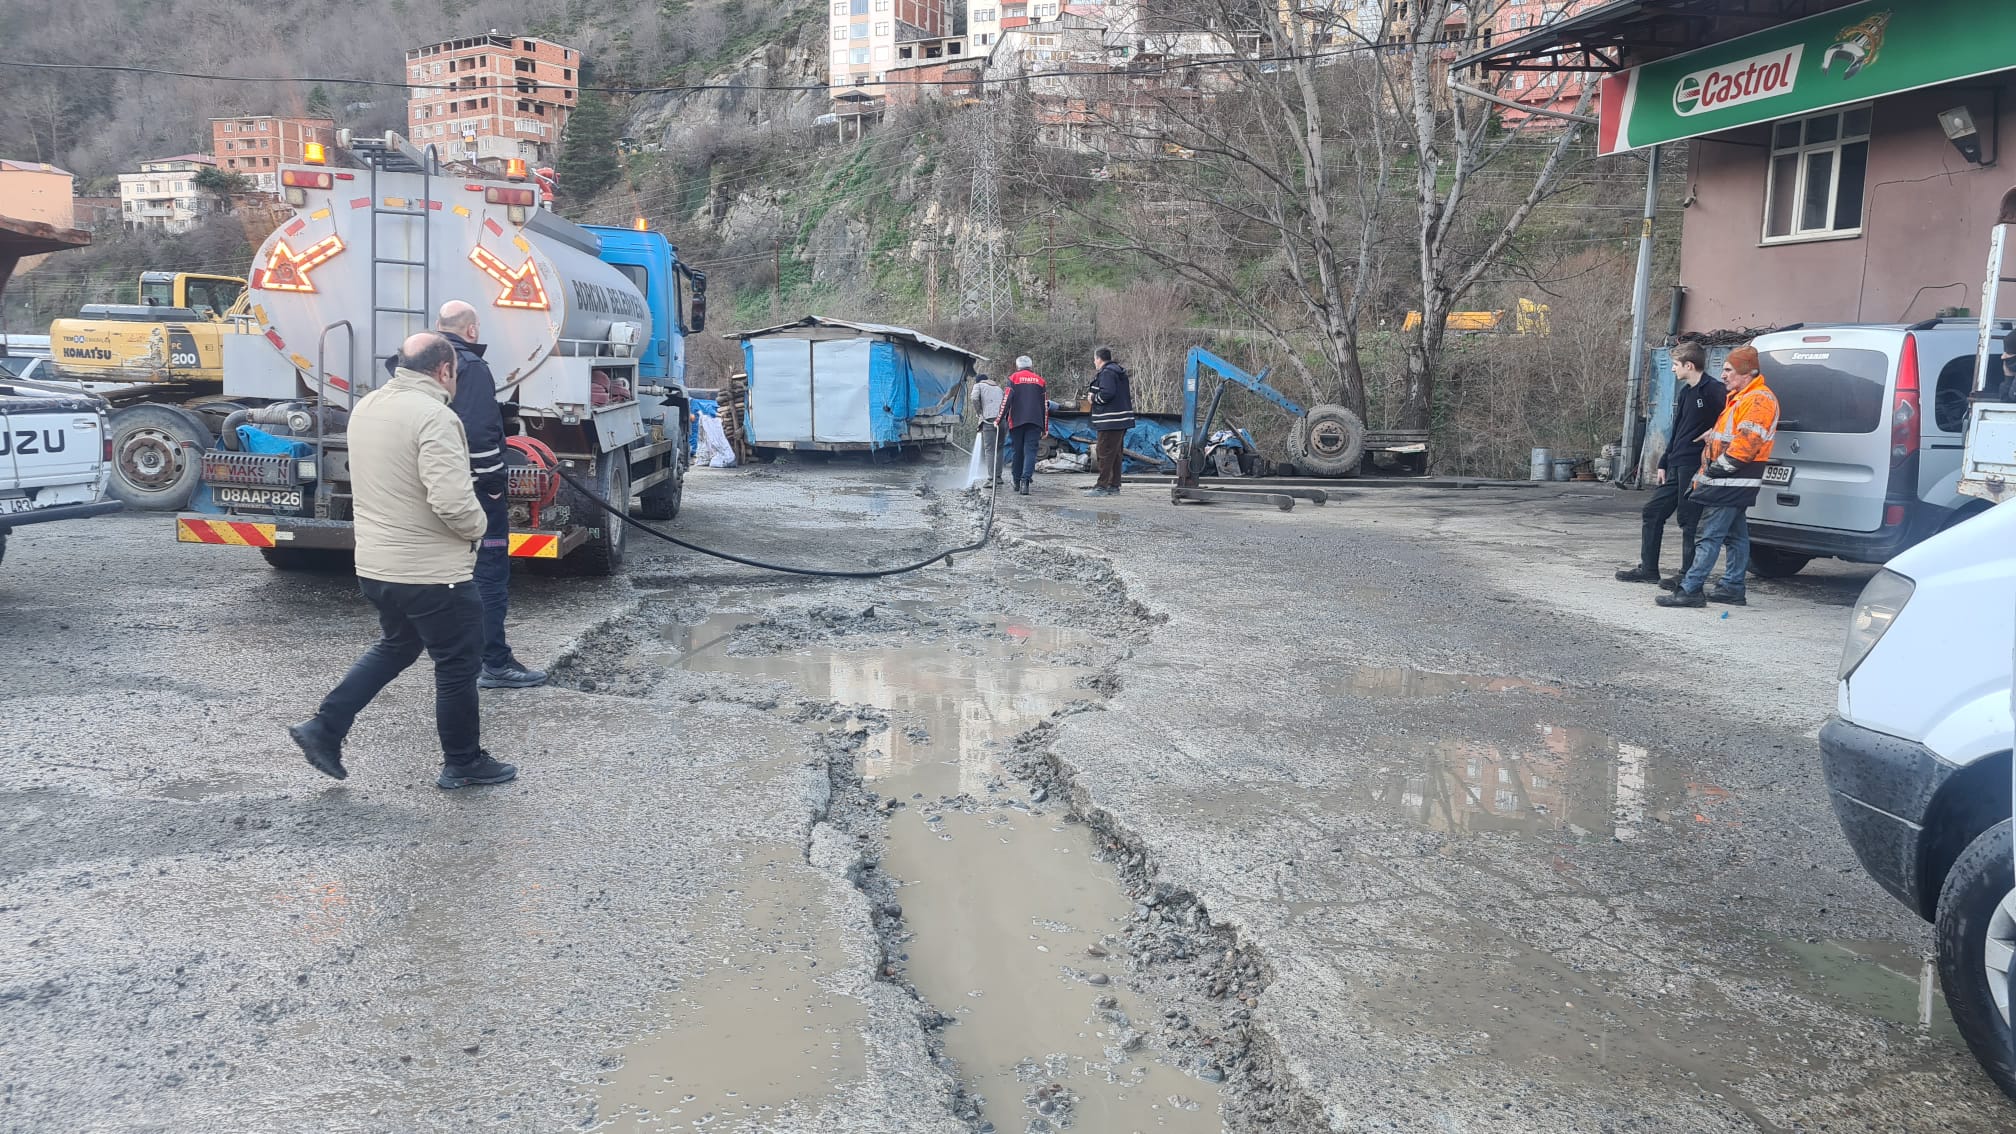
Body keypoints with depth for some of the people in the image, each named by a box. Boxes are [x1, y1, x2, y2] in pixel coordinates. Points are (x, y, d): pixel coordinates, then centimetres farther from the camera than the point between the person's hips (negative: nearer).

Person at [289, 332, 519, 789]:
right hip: (432, 572, -8)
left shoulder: (365, 407, 8)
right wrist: (477, 526, -10)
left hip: (374, 564, 9)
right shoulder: (433, 416, -21)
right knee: (458, 665, 8)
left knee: (395, 646, 27)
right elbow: (451, 499, -28)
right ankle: (462, 763, 20)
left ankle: (324, 729, 22)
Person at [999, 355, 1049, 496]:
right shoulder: (1040, 380, 13)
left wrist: (1000, 419, -2)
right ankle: (1025, 480, -22)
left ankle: (1017, 481, 19)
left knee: (1017, 451, 10)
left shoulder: (1013, 378, 5)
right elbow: (1045, 405, 11)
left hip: (1016, 421, -1)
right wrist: (1045, 427, 14)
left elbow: (1007, 400, -5)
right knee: (1030, 451, -4)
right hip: (1035, 422, 1)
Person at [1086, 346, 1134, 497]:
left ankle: (1102, 486, -7)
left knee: (1105, 453, -7)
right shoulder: (1119, 372, 18)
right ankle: (1114, 485, 17)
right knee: (1116, 454, 12)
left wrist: (1094, 398, -7)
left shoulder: (1106, 373, -13)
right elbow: (1128, 394, 20)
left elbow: (1107, 393, -25)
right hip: (1122, 420, 10)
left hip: (1110, 421, -10)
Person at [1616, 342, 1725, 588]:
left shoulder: (1712, 390, -13)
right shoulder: (1684, 393, 17)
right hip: (1676, 466, 9)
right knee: (1652, 512, 11)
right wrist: (1663, 464, 19)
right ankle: (1648, 569, 19)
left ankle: (1688, 575, 7)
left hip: (1695, 467, -9)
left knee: (1689, 521, -2)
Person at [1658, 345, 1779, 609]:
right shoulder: (1738, 397, 19)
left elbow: (1746, 442, -24)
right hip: (1730, 481, 11)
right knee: (1735, 534, 14)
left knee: (1711, 534, -12)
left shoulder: (1759, 400, -16)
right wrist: (1707, 472, 20)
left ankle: (1690, 589, -13)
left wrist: (1719, 468, -19)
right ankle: (1733, 588, 21)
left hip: (1733, 481, -11)